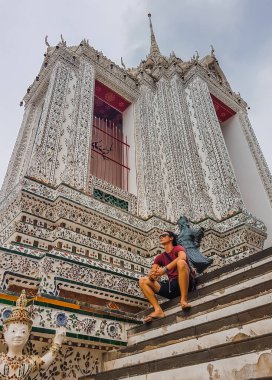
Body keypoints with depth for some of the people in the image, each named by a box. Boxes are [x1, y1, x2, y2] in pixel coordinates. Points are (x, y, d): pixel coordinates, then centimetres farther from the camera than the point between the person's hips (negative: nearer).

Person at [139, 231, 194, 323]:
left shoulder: (178, 248, 4)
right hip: (172, 285, 5)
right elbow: (151, 273, 8)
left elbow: (183, 257, -20)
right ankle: (158, 310, -23)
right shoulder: (159, 257, 20)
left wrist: (165, 269, -28)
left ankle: (183, 300, -31)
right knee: (143, 281, -6)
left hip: (184, 283, -5)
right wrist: (152, 276, -17)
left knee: (181, 262, -33)